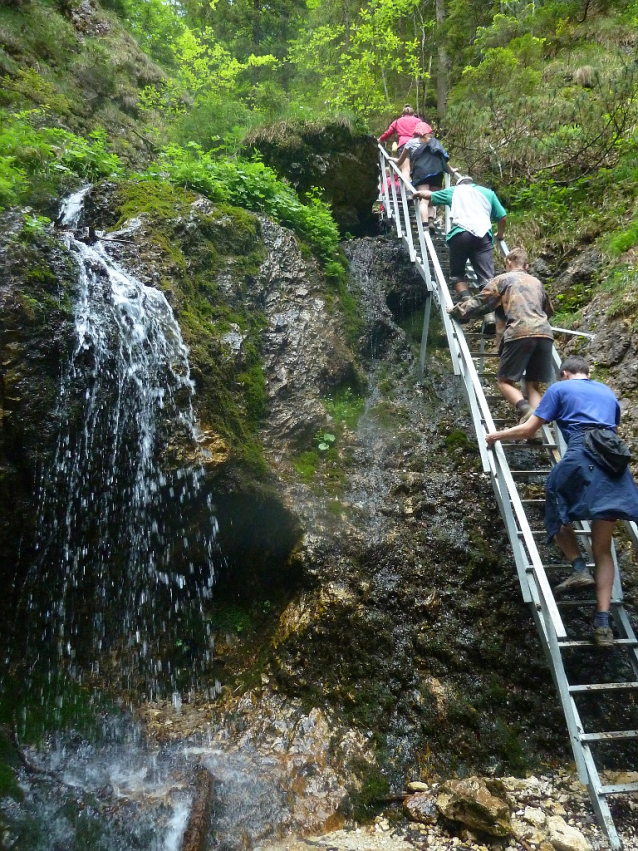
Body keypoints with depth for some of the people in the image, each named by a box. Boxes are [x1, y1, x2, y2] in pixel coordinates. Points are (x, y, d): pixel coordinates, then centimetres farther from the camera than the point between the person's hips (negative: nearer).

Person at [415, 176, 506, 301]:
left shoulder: (454, 191, 26)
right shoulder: (488, 192, 29)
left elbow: (428, 195, 35)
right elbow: (503, 217, 23)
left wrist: (418, 193, 56)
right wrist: (500, 233, 41)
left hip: (460, 234, -1)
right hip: (483, 235, 1)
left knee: (457, 274, 11)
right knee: (487, 278, -6)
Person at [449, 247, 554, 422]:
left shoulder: (502, 279, 17)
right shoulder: (537, 282, 32)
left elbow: (480, 302, 13)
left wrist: (457, 310, 28)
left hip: (520, 333, -5)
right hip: (544, 333, 5)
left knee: (505, 381, 2)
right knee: (533, 384, 8)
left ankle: (525, 409, -24)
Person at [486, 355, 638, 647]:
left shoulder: (559, 388, 14)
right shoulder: (608, 392, 28)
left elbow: (527, 430, 11)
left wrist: (497, 436, 26)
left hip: (583, 455, -4)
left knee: (556, 511, 22)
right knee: (603, 548, 7)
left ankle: (580, 569, 0)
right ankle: (603, 622, 1)